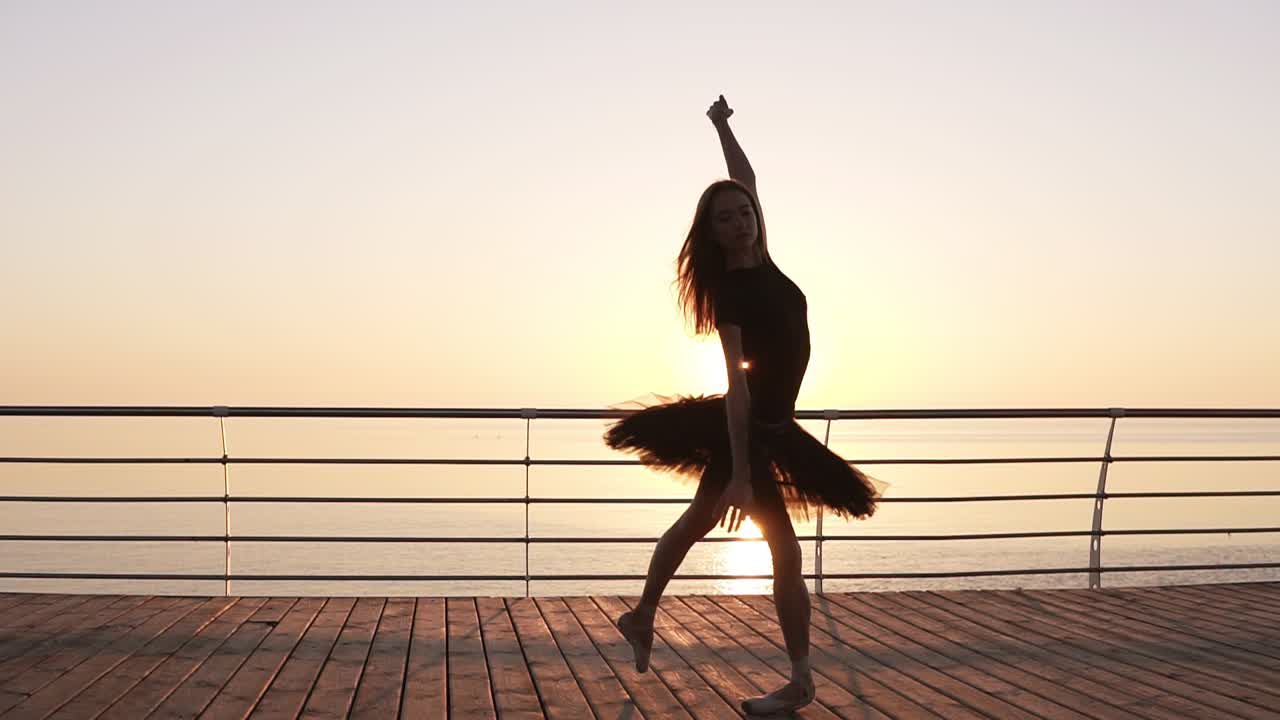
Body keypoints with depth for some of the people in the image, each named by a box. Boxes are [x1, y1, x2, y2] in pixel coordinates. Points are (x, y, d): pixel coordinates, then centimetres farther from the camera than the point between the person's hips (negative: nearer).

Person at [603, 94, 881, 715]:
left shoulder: (760, 262, 2)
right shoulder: (730, 291, -19)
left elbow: (746, 181, 19)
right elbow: (736, 381, -27)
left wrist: (722, 125, 27)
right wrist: (741, 473, -31)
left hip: (764, 425, 9)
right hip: (746, 428, -9)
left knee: (699, 519, 20)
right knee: (783, 550, -7)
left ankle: (641, 617, 36)